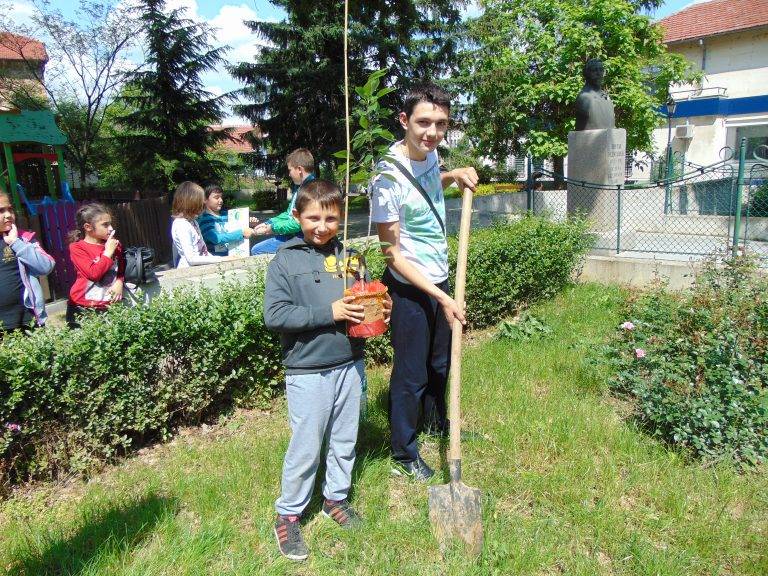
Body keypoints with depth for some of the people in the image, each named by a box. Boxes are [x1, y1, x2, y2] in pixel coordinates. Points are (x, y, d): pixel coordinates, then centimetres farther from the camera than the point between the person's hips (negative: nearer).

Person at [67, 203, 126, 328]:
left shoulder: (115, 244, 9)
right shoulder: (77, 248, -6)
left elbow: (121, 269, 16)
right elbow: (94, 274, -18)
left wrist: (119, 282, -5)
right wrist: (108, 252, -13)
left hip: (110, 306, 3)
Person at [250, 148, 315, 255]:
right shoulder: (298, 188, 14)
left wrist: (273, 228, -13)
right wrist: (268, 223, 12)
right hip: (290, 235, 10)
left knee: (256, 250, -11)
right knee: (255, 249, 11)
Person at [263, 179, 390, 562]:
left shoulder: (348, 256, 5)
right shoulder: (285, 261, -7)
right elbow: (274, 315, -16)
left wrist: (379, 311, -8)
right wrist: (329, 312, -21)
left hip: (350, 365, 4)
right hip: (308, 372, -4)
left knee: (345, 441, 18)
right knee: (305, 449, 6)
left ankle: (336, 497, 40)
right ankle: (288, 515, 27)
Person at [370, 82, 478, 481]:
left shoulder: (430, 154, -1)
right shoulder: (389, 179, -24)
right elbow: (393, 255, -21)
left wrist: (455, 176, 4)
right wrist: (441, 299, -22)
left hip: (439, 281, 8)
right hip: (409, 289, -8)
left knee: (440, 362, 24)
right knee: (411, 375, 6)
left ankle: (436, 422, 48)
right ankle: (404, 455, 26)